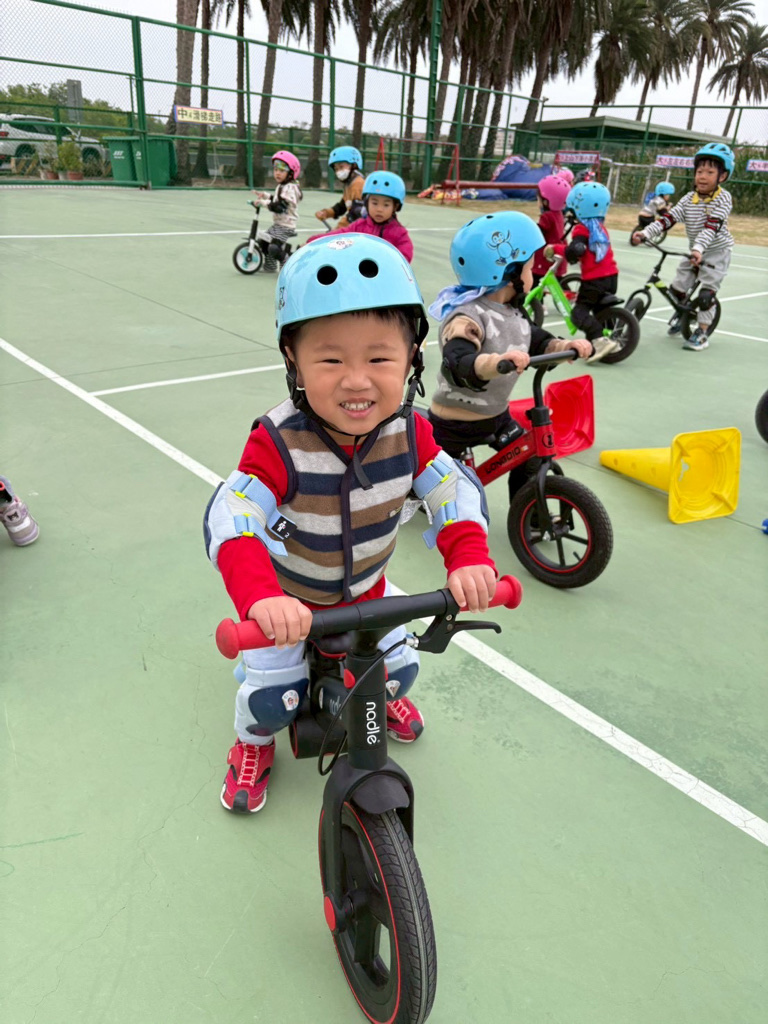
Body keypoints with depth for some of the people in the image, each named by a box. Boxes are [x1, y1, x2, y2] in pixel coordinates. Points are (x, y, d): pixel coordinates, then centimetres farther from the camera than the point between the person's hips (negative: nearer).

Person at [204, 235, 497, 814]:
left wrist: (469, 557, -38)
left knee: (400, 667, 14)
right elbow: (231, 518, -42)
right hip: (286, 597, -3)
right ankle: (254, 744, 34)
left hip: (364, 591, 4)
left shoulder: (408, 432, -22)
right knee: (273, 696, -5)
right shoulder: (279, 443, -35)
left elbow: (456, 489, -20)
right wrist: (261, 597, -59)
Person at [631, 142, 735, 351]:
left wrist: (699, 248, -47)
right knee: (678, 287, 6)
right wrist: (646, 232, -28)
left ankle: (702, 332, 3)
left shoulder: (723, 198, -19)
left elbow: (712, 226, -32)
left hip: (717, 252, -5)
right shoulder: (689, 198, -4)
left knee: (706, 293, -10)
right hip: (694, 251, 5)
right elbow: (669, 217, -14)